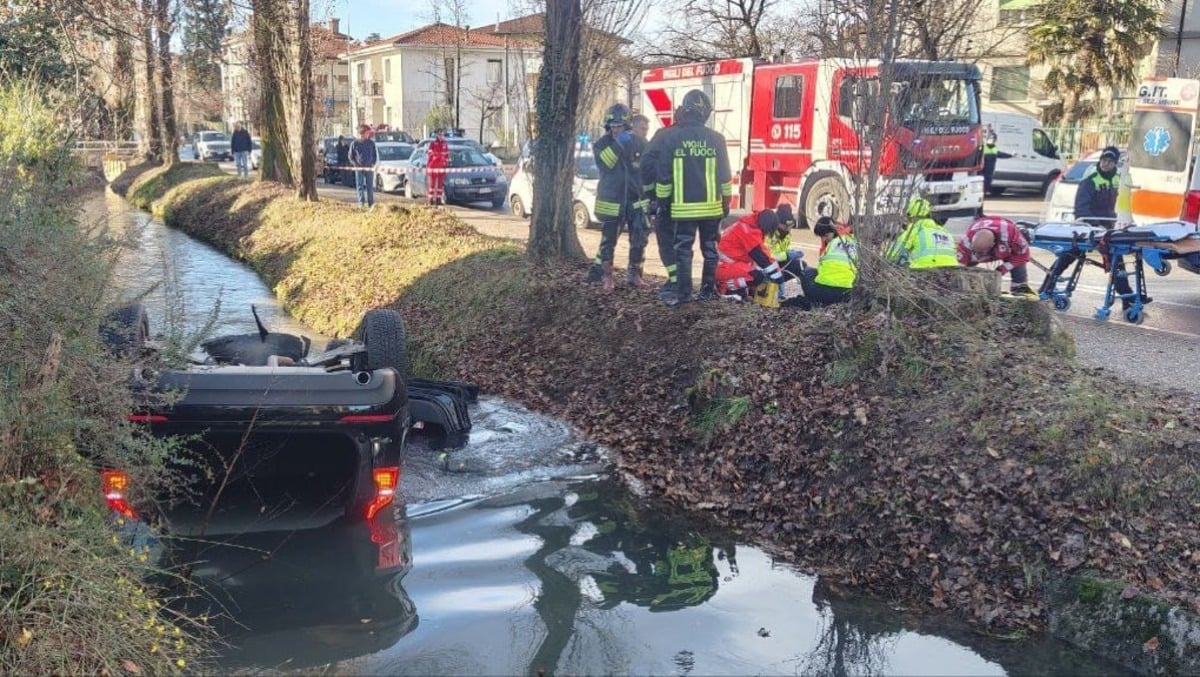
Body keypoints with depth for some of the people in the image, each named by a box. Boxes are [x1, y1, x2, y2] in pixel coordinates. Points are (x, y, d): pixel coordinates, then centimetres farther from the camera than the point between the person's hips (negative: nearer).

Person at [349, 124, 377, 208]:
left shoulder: (371, 143, 7)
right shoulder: (355, 143, 2)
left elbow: (375, 156, 13)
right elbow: (351, 157, 7)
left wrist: (373, 164, -3)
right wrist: (356, 165, -7)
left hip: (370, 168, 1)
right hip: (359, 168, -1)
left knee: (370, 186, 3)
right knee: (360, 186, -4)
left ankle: (371, 203, 8)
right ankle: (361, 203, -4)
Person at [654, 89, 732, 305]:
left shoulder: (672, 137, -4)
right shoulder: (716, 139, -1)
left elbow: (663, 173, -1)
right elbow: (724, 175, 5)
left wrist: (662, 200, 9)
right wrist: (726, 201, 15)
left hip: (683, 206, -2)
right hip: (711, 206, 2)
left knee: (683, 250, 1)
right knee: (710, 249, 10)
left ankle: (683, 293, -2)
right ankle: (707, 290, 14)